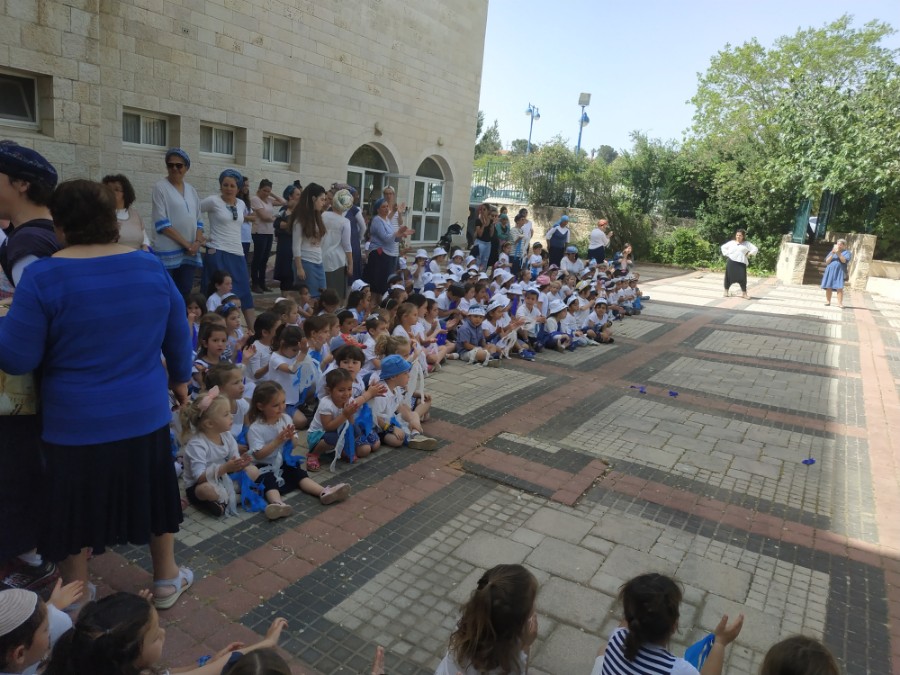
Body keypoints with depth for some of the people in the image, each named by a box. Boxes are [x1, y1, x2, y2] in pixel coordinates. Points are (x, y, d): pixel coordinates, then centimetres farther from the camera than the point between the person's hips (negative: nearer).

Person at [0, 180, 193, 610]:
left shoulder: (44, 275, -16)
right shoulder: (151, 267, -4)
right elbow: (178, 336, 5)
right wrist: (180, 379, 20)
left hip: (75, 423, -3)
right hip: (144, 413, 3)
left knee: (77, 507, 16)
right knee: (151, 491, 21)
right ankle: (166, 581, 37)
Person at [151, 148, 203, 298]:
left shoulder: (191, 190, 13)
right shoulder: (160, 187, -3)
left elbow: (198, 220, 14)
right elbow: (161, 223, -11)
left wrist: (197, 242, -5)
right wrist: (186, 244, -13)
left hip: (190, 253, 5)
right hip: (168, 251, -5)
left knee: (185, 293, 7)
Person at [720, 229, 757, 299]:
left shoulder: (746, 243, 8)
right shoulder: (731, 242, 11)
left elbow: (755, 249, 7)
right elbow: (723, 247, 21)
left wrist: (749, 254, -3)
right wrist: (727, 254, 8)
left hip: (741, 263, -1)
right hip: (731, 262, 1)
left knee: (742, 278, -6)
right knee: (729, 276, 3)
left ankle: (744, 293, 5)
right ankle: (726, 291, 19)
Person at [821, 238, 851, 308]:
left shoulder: (846, 252, 7)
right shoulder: (832, 252, 16)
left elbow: (844, 261, -10)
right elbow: (827, 262, 6)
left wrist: (839, 253, -16)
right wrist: (832, 254, -7)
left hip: (839, 272, -3)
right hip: (830, 271, 3)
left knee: (839, 288, -11)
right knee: (828, 287, 1)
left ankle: (840, 303, -13)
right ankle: (828, 301, 10)